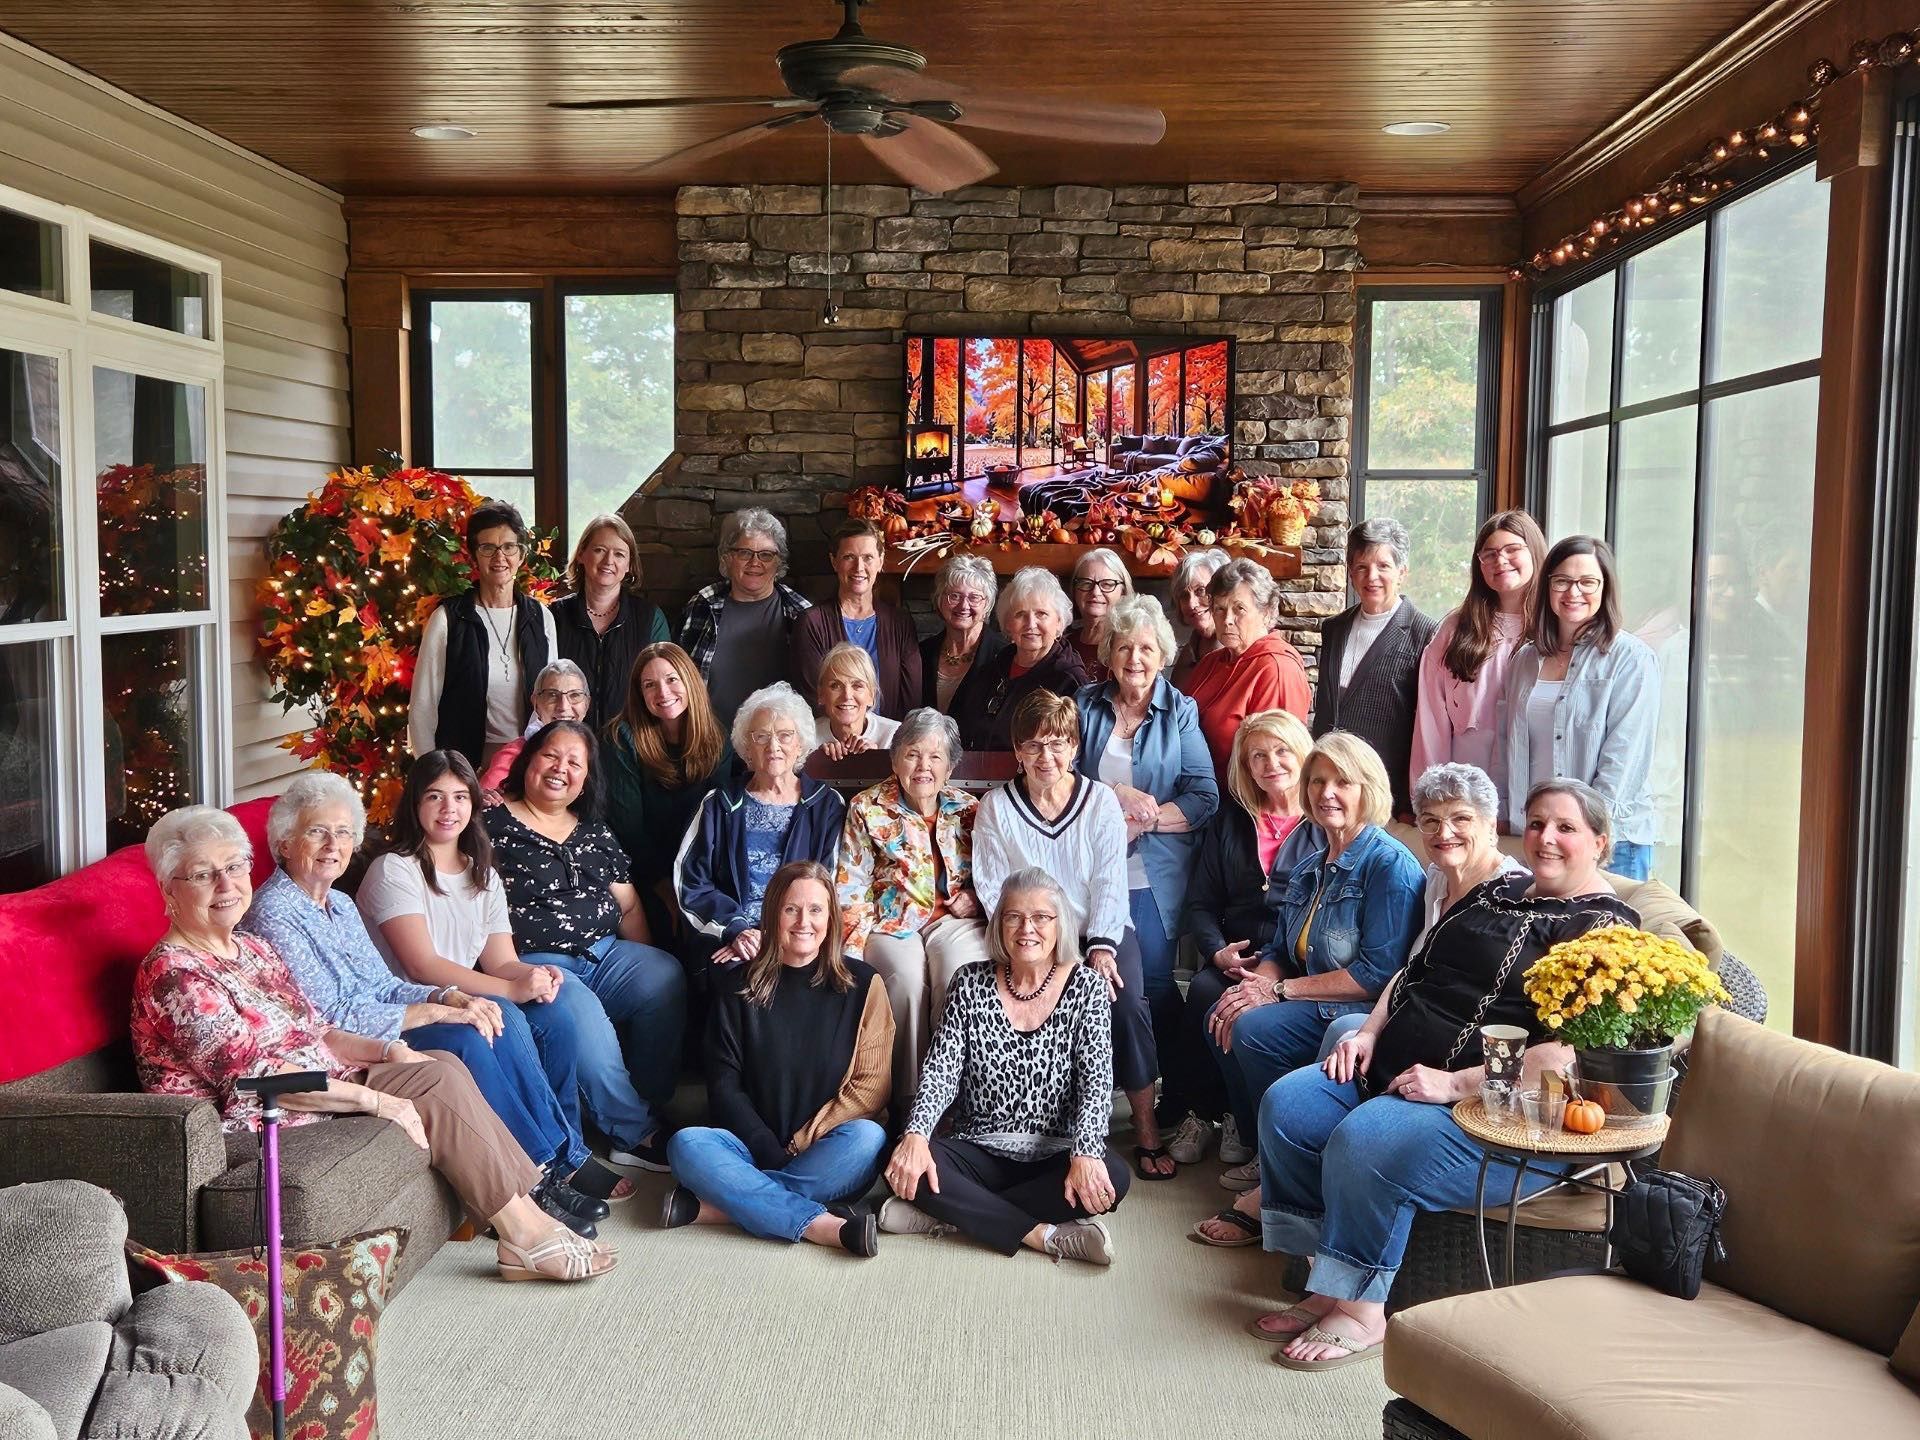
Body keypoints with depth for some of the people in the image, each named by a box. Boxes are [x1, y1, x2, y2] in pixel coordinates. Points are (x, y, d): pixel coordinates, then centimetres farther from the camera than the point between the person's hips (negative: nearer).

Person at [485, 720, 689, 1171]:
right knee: (578, 1010, -34)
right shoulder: (493, 824, 2)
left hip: (605, 953, 5)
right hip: (534, 961, -5)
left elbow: (628, 906, 19)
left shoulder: (595, 833, 20)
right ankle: (636, 1132, -21)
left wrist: (641, 965, 4)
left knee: (665, 977, -23)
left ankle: (652, 1109, -14)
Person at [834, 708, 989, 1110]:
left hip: (954, 919, 1)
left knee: (960, 976, -30)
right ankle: (908, 1096, -19)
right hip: (891, 920, -1)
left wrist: (974, 898, -6)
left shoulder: (968, 810, 11)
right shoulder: (867, 808, 6)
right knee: (907, 978, -32)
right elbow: (851, 886, 2)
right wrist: (854, 945, -9)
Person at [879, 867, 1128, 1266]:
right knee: (904, 1164, -28)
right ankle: (1045, 1235, -27)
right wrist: (916, 1135, -24)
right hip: (979, 1151, 1)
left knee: (1112, 1177, -32)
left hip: (1055, 1155, 0)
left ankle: (949, 1214, -24)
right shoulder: (971, 984, 3)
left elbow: (1096, 1080, -10)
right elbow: (941, 1069, -4)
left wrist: (1086, 1153, -28)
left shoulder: (1087, 987, -1)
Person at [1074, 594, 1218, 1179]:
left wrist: (1144, 818, -14)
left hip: (1154, 879, -1)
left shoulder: (1180, 712, 6)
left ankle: (1154, 1120, 4)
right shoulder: (1084, 705, 10)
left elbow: (1205, 799, -2)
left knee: (1152, 991, -10)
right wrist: (1113, 796, -11)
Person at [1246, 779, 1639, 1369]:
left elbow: (1571, 1054, -21)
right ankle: (1326, 1283, -2)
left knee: (1363, 1142, -31)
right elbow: (1415, 970, 25)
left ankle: (1358, 1310, -12)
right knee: (1285, 1105, -9)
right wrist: (1369, 1033, 7)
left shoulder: (1604, 929, -9)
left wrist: (1454, 1083, -23)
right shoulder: (1498, 891, 18)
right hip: (1393, 1072, 9)